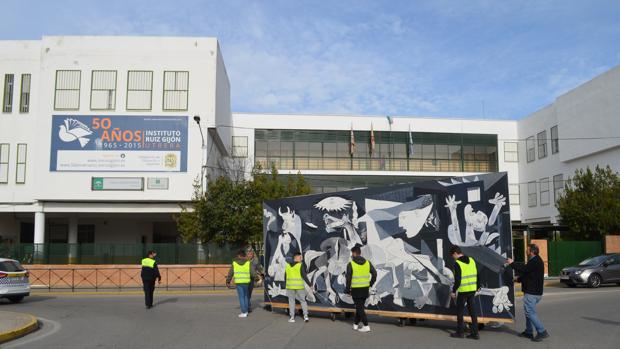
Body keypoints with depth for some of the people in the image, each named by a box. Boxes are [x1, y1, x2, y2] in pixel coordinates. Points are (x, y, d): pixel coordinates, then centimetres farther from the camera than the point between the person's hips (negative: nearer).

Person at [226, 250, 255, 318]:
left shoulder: (234, 263, 3)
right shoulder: (248, 263, 2)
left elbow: (230, 273, 5)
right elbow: (252, 273, 0)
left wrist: (228, 281, 12)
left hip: (238, 282, -1)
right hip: (246, 282, 1)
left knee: (241, 297, 2)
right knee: (245, 296, 17)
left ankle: (244, 312, -1)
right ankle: (246, 311, 20)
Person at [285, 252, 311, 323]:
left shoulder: (288, 266, 4)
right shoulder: (300, 265, -10)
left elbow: (286, 277, 9)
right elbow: (304, 276, -13)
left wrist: (286, 286, 19)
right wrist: (310, 284, -7)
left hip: (290, 286, 3)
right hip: (299, 286, -3)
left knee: (291, 301, 10)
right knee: (303, 300, 9)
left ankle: (292, 317, 8)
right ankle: (305, 316, 1)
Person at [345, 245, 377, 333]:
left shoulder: (351, 264, -9)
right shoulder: (367, 262, 4)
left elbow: (348, 278, -11)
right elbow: (374, 274, 1)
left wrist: (348, 290, -2)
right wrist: (370, 284, 11)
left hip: (356, 289, -5)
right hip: (365, 289, 5)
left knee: (359, 307, 2)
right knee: (360, 306, 18)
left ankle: (366, 326, -3)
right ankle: (356, 324, 28)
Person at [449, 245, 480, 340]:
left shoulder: (457, 263, -14)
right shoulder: (471, 260, 7)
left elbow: (457, 280, -16)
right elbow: (477, 275, 12)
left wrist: (454, 291, -6)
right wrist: (477, 287, 22)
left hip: (463, 291, -6)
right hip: (472, 290, 7)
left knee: (460, 311, 7)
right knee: (472, 311, 11)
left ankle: (460, 332, 14)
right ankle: (475, 333, 13)